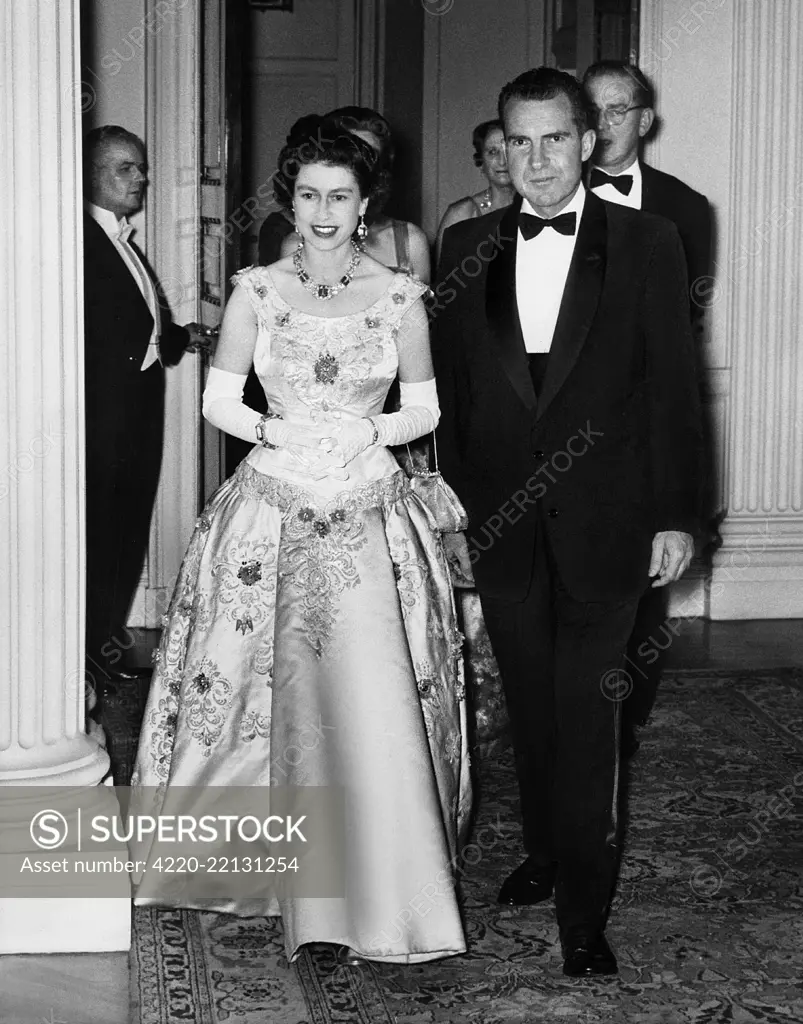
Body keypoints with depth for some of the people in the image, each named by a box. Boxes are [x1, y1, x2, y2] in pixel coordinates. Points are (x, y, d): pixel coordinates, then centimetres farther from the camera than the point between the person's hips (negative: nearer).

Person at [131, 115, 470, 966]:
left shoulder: (399, 296, 4)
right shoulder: (256, 290, 4)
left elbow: (424, 408, 9)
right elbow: (218, 399, 6)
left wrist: (369, 433, -9)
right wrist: (274, 431, -11)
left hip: (368, 513, 0)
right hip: (273, 509, 1)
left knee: (374, 695, -9)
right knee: (281, 692, 3)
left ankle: (386, 897, 1)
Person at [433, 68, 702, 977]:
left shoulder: (646, 244, -2)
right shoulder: (467, 247, 6)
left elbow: (671, 385, -3)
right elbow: (450, 383, 9)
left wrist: (675, 515, -5)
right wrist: (450, 495, 6)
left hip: (602, 518, -3)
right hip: (500, 517, 3)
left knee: (586, 711, -3)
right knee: (530, 702, 13)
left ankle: (583, 909, 5)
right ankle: (546, 849, 31)